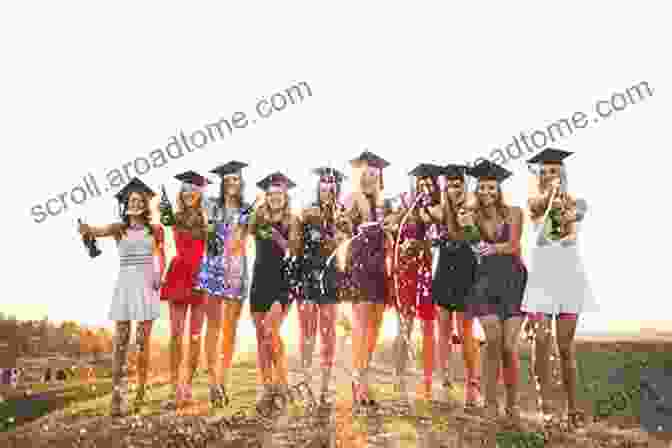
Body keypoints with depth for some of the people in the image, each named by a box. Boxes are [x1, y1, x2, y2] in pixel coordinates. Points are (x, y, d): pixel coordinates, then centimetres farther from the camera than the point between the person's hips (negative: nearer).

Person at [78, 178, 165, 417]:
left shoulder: (154, 229, 7)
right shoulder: (119, 228, 4)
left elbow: (161, 256, 16)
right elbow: (97, 231, -16)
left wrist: (159, 277, 2)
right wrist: (87, 230, -38)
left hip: (147, 286, 0)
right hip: (125, 284, 0)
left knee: (142, 341, 3)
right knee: (121, 341, -3)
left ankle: (141, 392, 13)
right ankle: (116, 395, -1)